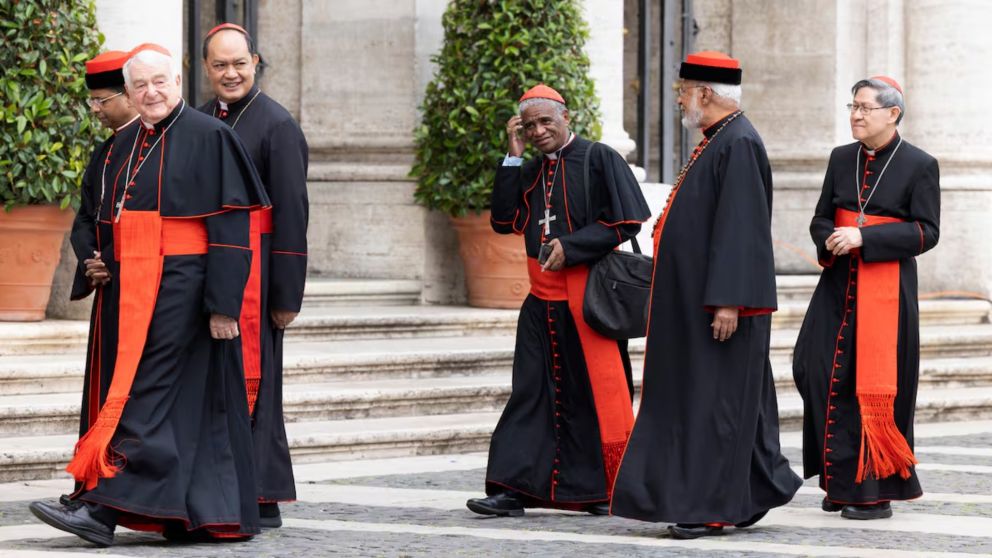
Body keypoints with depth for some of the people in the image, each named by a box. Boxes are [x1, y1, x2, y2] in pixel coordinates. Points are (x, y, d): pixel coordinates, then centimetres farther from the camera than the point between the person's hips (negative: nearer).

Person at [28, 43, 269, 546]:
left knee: (146, 392, -13)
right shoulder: (127, 146, 15)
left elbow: (230, 225, -10)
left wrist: (223, 303, -15)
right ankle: (211, 513, 13)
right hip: (135, 288, 8)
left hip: (181, 286, -8)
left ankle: (104, 505, -18)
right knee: (183, 399, 8)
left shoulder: (208, 137, -6)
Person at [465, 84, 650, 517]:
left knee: (592, 390, 0)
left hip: (585, 297, -6)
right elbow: (504, 221, 4)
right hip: (543, 299, 6)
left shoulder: (599, 160, -5)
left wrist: (570, 247, -15)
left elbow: (626, 221, -9)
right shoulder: (529, 172, 14)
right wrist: (513, 158, 1)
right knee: (531, 389, 1)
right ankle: (513, 488, -2)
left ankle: (604, 487, 11)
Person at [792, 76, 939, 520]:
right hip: (839, 286, 5)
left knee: (876, 385, -4)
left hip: (886, 291, -5)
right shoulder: (842, 159, 11)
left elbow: (926, 232, -9)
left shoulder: (920, 165, -4)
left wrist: (863, 237, -18)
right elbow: (821, 219, 15)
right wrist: (830, 241, -9)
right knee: (826, 377, -1)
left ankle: (875, 491, 3)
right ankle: (841, 483, 9)